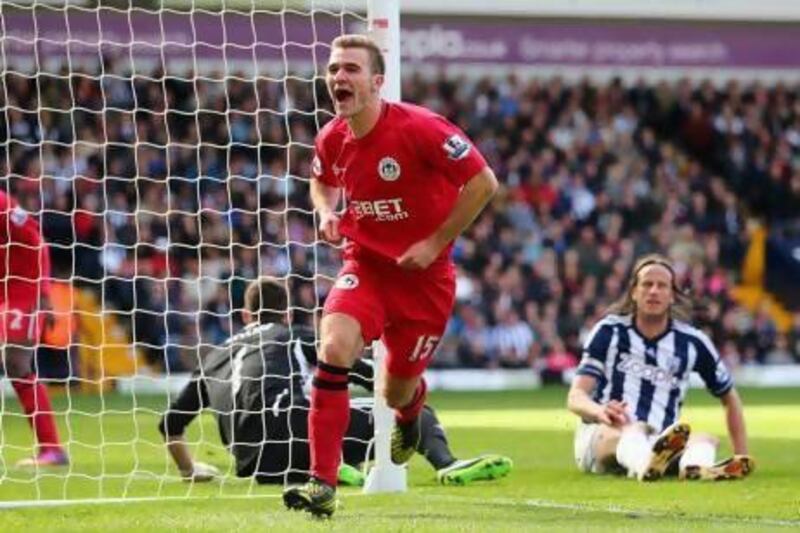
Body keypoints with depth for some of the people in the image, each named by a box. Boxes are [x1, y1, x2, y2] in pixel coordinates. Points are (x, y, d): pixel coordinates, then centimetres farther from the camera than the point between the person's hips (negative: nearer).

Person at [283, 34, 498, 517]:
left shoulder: (419, 128, -22)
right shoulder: (332, 140, -5)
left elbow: (484, 182, -18)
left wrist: (436, 243, -17)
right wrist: (327, 213, -4)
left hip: (424, 274, -3)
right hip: (366, 265, 3)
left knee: (397, 392, 8)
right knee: (335, 346, -26)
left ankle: (412, 404, 52)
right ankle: (322, 484, -23)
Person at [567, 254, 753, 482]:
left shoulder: (691, 342, 9)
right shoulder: (609, 332, 3)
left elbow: (729, 397, 20)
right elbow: (576, 397, -7)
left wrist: (741, 455, 8)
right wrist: (600, 411, -32)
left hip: (658, 446, 3)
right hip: (601, 437, -2)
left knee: (706, 439, -28)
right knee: (631, 429, -37)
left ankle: (694, 467, -67)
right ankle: (646, 464, -75)